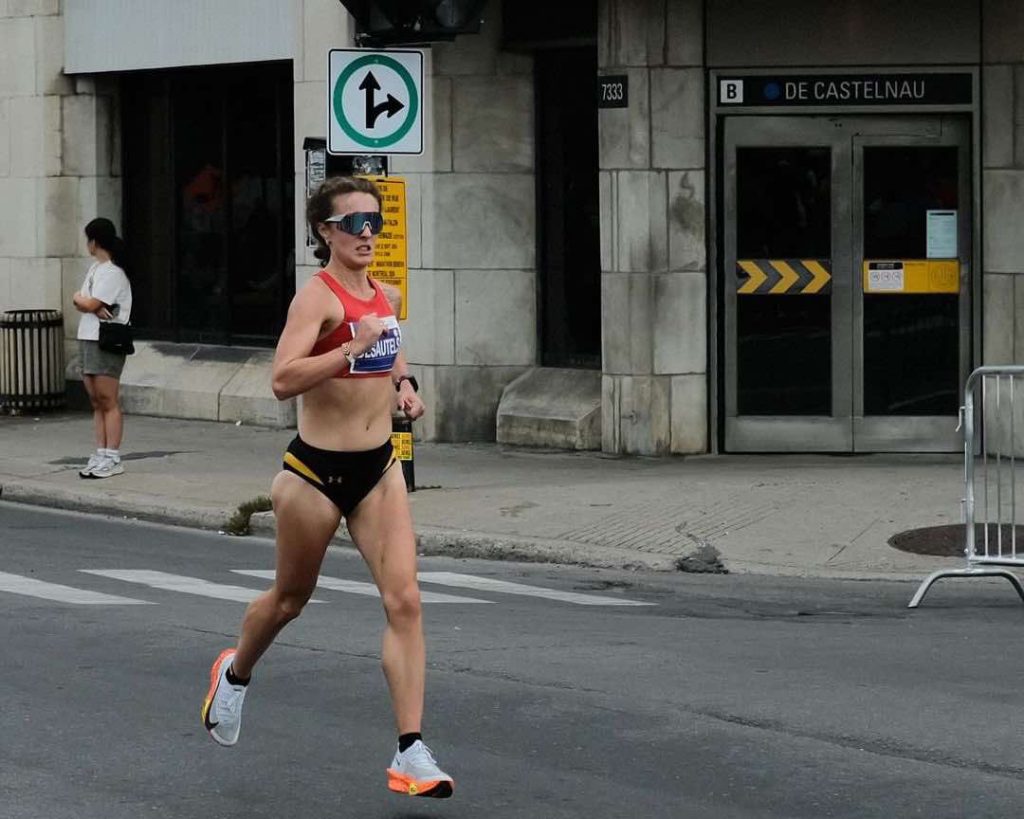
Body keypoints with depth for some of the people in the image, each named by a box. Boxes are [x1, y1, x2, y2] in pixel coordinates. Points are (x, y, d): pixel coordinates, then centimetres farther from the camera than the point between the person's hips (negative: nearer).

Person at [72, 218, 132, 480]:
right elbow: (82, 302, 10)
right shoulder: (95, 268, 18)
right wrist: (95, 308, -9)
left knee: (107, 401, -8)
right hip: (88, 340, 9)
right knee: (96, 402, 8)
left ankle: (112, 458, -6)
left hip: (106, 343, -9)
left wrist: (80, 299, 3)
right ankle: (101, 454, 10)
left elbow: (90, 304, -17)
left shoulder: (112, 273, -12)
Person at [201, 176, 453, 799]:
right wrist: (352, 349, -35)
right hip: (318, 471, -5)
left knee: (405, 600, -9)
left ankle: (411, 755, -9)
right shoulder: (318, 297, -15)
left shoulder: (388, 297, 7)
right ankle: (235, 675, 48)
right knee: (291, 597, 15)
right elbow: (284, 379, -29)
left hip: (379, 468, 5)